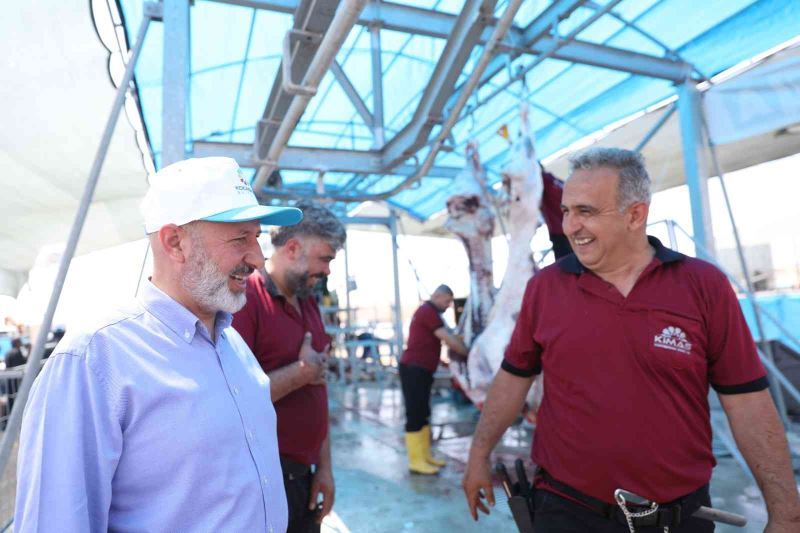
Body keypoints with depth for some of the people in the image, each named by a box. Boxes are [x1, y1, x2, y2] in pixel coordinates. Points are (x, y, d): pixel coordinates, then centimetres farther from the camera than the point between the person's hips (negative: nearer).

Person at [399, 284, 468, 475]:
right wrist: (469, 353, -5)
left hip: (422, 370, 11)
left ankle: (425, 456, 21)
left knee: (423, 415, 14)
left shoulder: (431, 313, 20)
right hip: (413, 369, -11)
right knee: (414, 415, -5)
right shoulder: (427, 312, -14)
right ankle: (416, 461, 0)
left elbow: (448, 336, 19)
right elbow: (449, 340, -15)